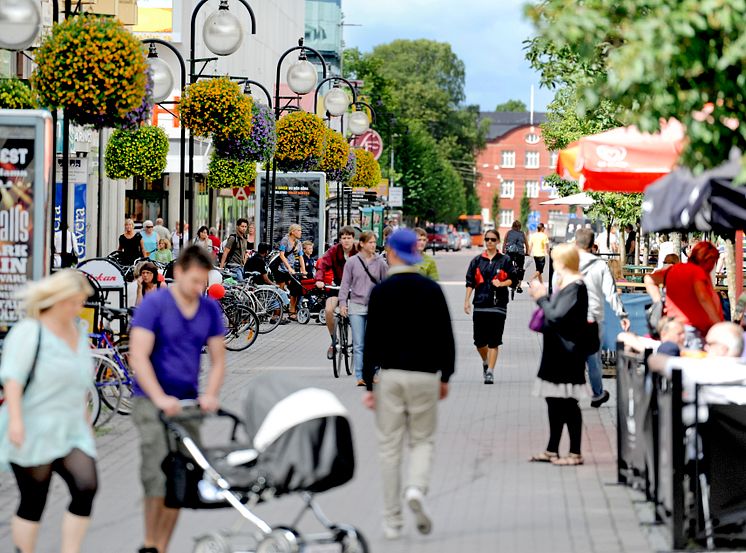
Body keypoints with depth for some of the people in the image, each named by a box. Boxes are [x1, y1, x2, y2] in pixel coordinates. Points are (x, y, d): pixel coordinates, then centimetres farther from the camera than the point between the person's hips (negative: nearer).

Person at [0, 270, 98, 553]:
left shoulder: (78, 330, 13)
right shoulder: (29, 332, -10)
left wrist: (85, 418, 25)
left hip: (70, 432, 6)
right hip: (32, 434, -6)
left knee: (86, 488, -12)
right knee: (33, 503, 0)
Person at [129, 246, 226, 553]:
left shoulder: (210, 309, 7)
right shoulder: (153, 304, -7)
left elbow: (217, 359, 9)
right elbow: (138, 357, -14)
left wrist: (209, 395, -8)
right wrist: (160, 398, -23)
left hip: (187, 403, 5)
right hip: (152, 401, -5)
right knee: (158, 475, -13)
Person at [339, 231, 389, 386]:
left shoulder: (380, 262, 3)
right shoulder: (352, 262, 2)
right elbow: (345, 283, 5)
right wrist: (342, 303, -3)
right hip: (356, 306, -1)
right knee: (358, 344, -2)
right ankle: (359, 376, -2)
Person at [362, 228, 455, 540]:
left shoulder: (381, 292, -4)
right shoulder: (432, 290, 1)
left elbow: (371, 341, -6)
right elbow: (446, 337, 3)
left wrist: (368, 385, -3)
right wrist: (445, 377, 13)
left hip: (390, 375, -1)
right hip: (424, 375, 1)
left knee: (389, 447, 5)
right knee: (422, 440, 14)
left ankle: (392, 522, 6)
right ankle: (416, 488, -16)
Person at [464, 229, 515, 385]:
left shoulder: (505, 260, 4)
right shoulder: (477, 261, 8)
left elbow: (512, 279, 5)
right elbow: (470, 282, 6)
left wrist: (501, 283, -15)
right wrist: (467, 300, -3)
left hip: (498, 306, -2)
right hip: (480, 304, 2)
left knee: (494, 341, -5)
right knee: (479, 341, 3)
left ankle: (490, 372, -2)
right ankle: (485, 363, 32)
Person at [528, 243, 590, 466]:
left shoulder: (574, 287, -17)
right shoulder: (565, 284, 14)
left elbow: (556, 316, -23)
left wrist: (542, 298, -12)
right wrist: (542, 296, 7)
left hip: (568, 353, -10)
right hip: (557, 352, 10)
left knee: (568, 403, -5)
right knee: (554, 400, 14)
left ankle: (575, 453, 1)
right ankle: (552, 450, 21)